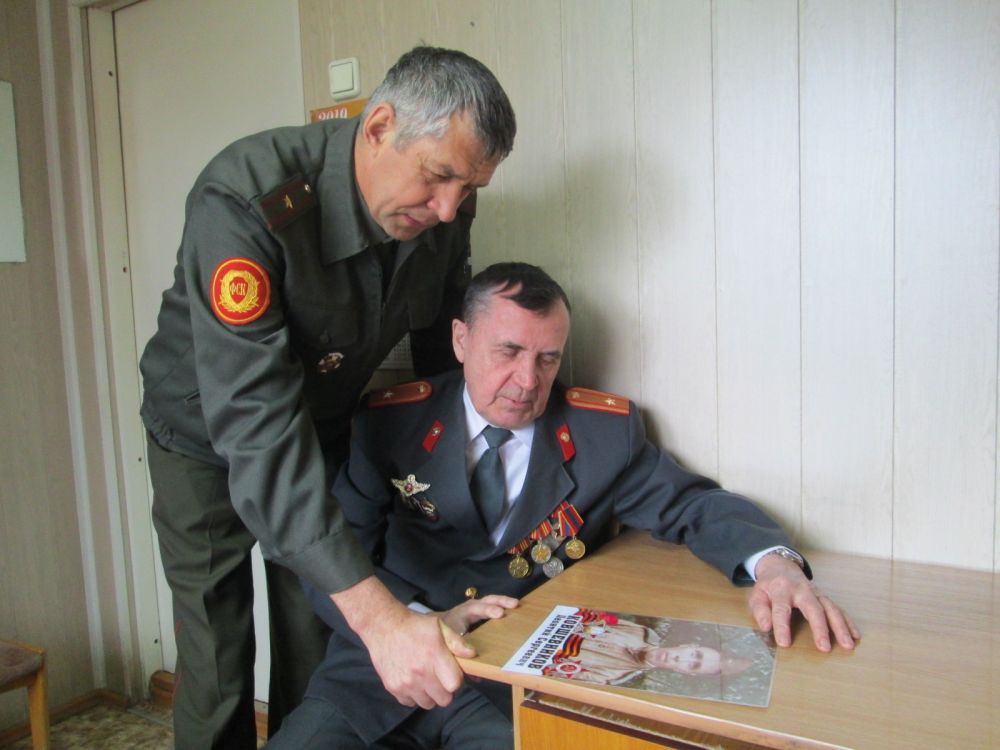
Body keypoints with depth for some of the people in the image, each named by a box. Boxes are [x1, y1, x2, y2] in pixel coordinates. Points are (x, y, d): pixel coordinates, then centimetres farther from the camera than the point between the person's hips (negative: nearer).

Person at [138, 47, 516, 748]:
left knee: (318, 657, 8)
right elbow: (254, 417, -42)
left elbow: (444, 351, -2)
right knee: (217, 669, 3)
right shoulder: (243, 201, -34)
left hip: (326, 427, 4)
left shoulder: (444, 212, -17)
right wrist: (379, 614, -47)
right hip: (208, 437, -3)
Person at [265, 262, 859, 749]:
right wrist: (419, 623, -20)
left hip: (514, 695, 0)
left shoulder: (604, 431, 1)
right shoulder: (391, 423, 0)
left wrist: (774, 562, -16)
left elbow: (693, 504, 5)